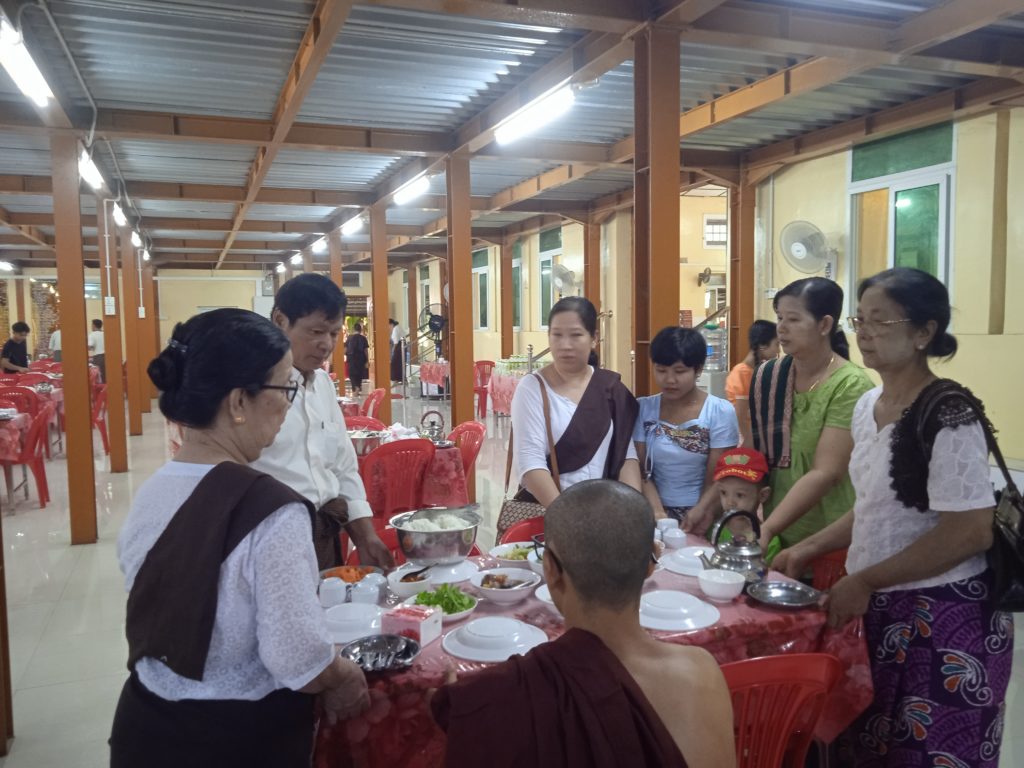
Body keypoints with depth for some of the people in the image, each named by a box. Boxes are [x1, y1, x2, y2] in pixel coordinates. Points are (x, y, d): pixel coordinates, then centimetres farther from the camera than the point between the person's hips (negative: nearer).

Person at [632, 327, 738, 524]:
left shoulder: (721, 412, -3)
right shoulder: (642, 409, 2)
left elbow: (717, 480, -5)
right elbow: (641, 471, 2)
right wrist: (657, 513, -13)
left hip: (701, 517, -1)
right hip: (659, 513, 1)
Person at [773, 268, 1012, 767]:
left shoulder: (948, 415, -20)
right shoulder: (867, 406, 5)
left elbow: (971, 532, -23)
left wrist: (864, 582, -19)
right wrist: (810, 548, 8)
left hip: (942, 621, -7)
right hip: (881, 611, 8)